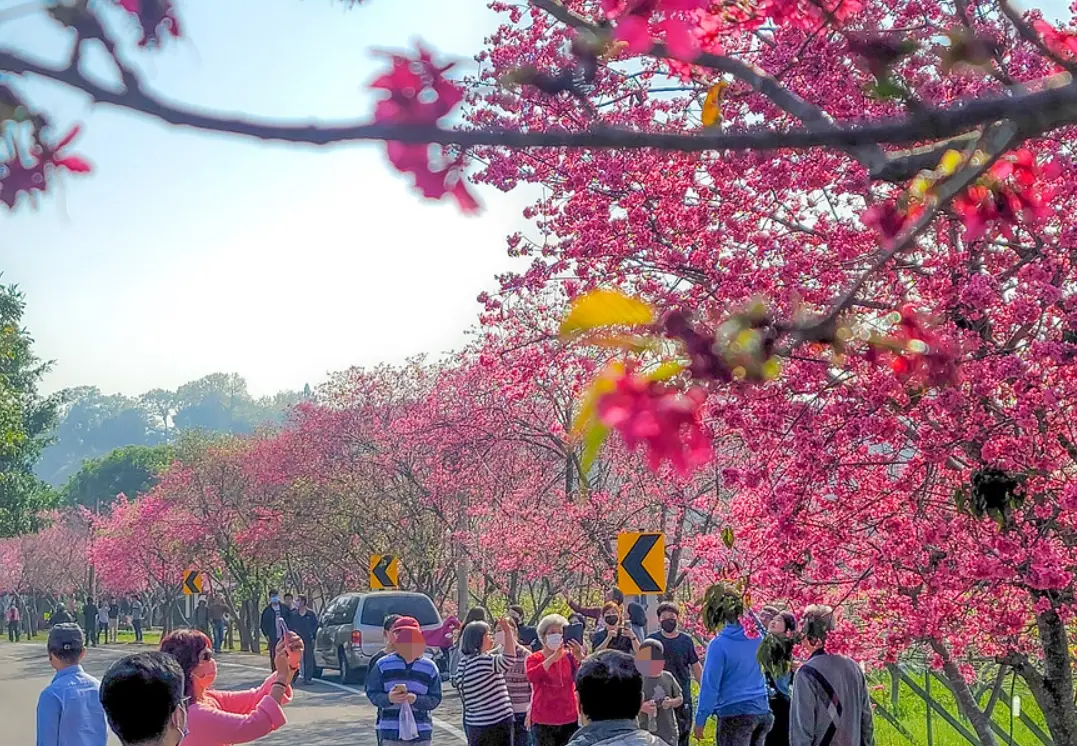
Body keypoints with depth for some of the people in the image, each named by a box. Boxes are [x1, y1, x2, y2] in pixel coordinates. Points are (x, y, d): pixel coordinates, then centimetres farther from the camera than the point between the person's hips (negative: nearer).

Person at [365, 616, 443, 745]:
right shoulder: (383, 665, 0)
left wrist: (416, 699, -18)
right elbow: (372, 693, 1)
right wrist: (388, 698, -20)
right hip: (390, 733, -1)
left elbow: (435, 699, 2)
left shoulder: (429, 667, 2)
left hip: (420, 733, 1)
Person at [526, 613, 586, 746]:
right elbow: (532, 676, -20)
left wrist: (579, 657, -33)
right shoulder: (534, 658, 2)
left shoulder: (570, 656, 6)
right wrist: (554, 657, -30)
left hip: (569, 720, 1)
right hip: (543, 722, -1)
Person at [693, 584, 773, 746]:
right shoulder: (756, 635, 0)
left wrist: (700, 720, -4)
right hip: (762, 711, 6)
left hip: (735, 715, -6)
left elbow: (710, 686, -13)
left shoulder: (719, 645, -16)